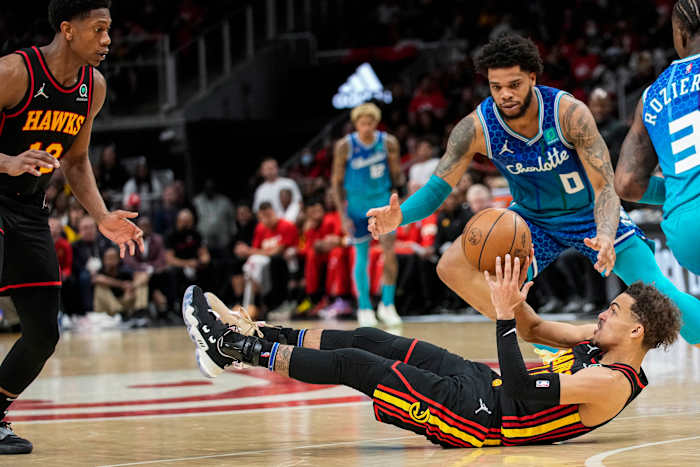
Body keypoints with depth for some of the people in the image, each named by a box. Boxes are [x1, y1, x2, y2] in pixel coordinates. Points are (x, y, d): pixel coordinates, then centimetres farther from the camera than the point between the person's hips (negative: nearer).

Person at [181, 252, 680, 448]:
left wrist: (505, 314, -29)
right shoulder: (604, 342, 8)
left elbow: (521, 393, -30)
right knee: (368, 339, 7)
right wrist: (515, 293, 1)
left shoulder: (612, 383, -22)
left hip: (479, 416, -9)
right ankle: (247, 336, 14)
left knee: (353, 364, -8)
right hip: (481, 380, 9)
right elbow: (535, 329, 21)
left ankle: (245, 350, 5)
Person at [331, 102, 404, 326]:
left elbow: (397, 179, 4)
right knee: (361, 256, 5)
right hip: (357, 203, -1)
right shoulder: (345, 146, -10)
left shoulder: (388, 142, -6)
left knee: (390, 250, -14)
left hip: (382, 199, 1)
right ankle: (364, 308, 17)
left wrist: (399, 175, -20)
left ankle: (387, 305, -3)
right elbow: (337, 182, -4)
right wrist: (343, 216, -10)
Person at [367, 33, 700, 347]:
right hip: (533, 219, 3)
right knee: (453, 266, -18)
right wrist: (399, 216, -37)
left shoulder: (569, 113, -28)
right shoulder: (476, 128, -22)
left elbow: (605, 187, -28)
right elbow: (438, 187, -15)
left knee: (654, 289, -18)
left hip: (590, 214, -3)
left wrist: (605, 238, -49)